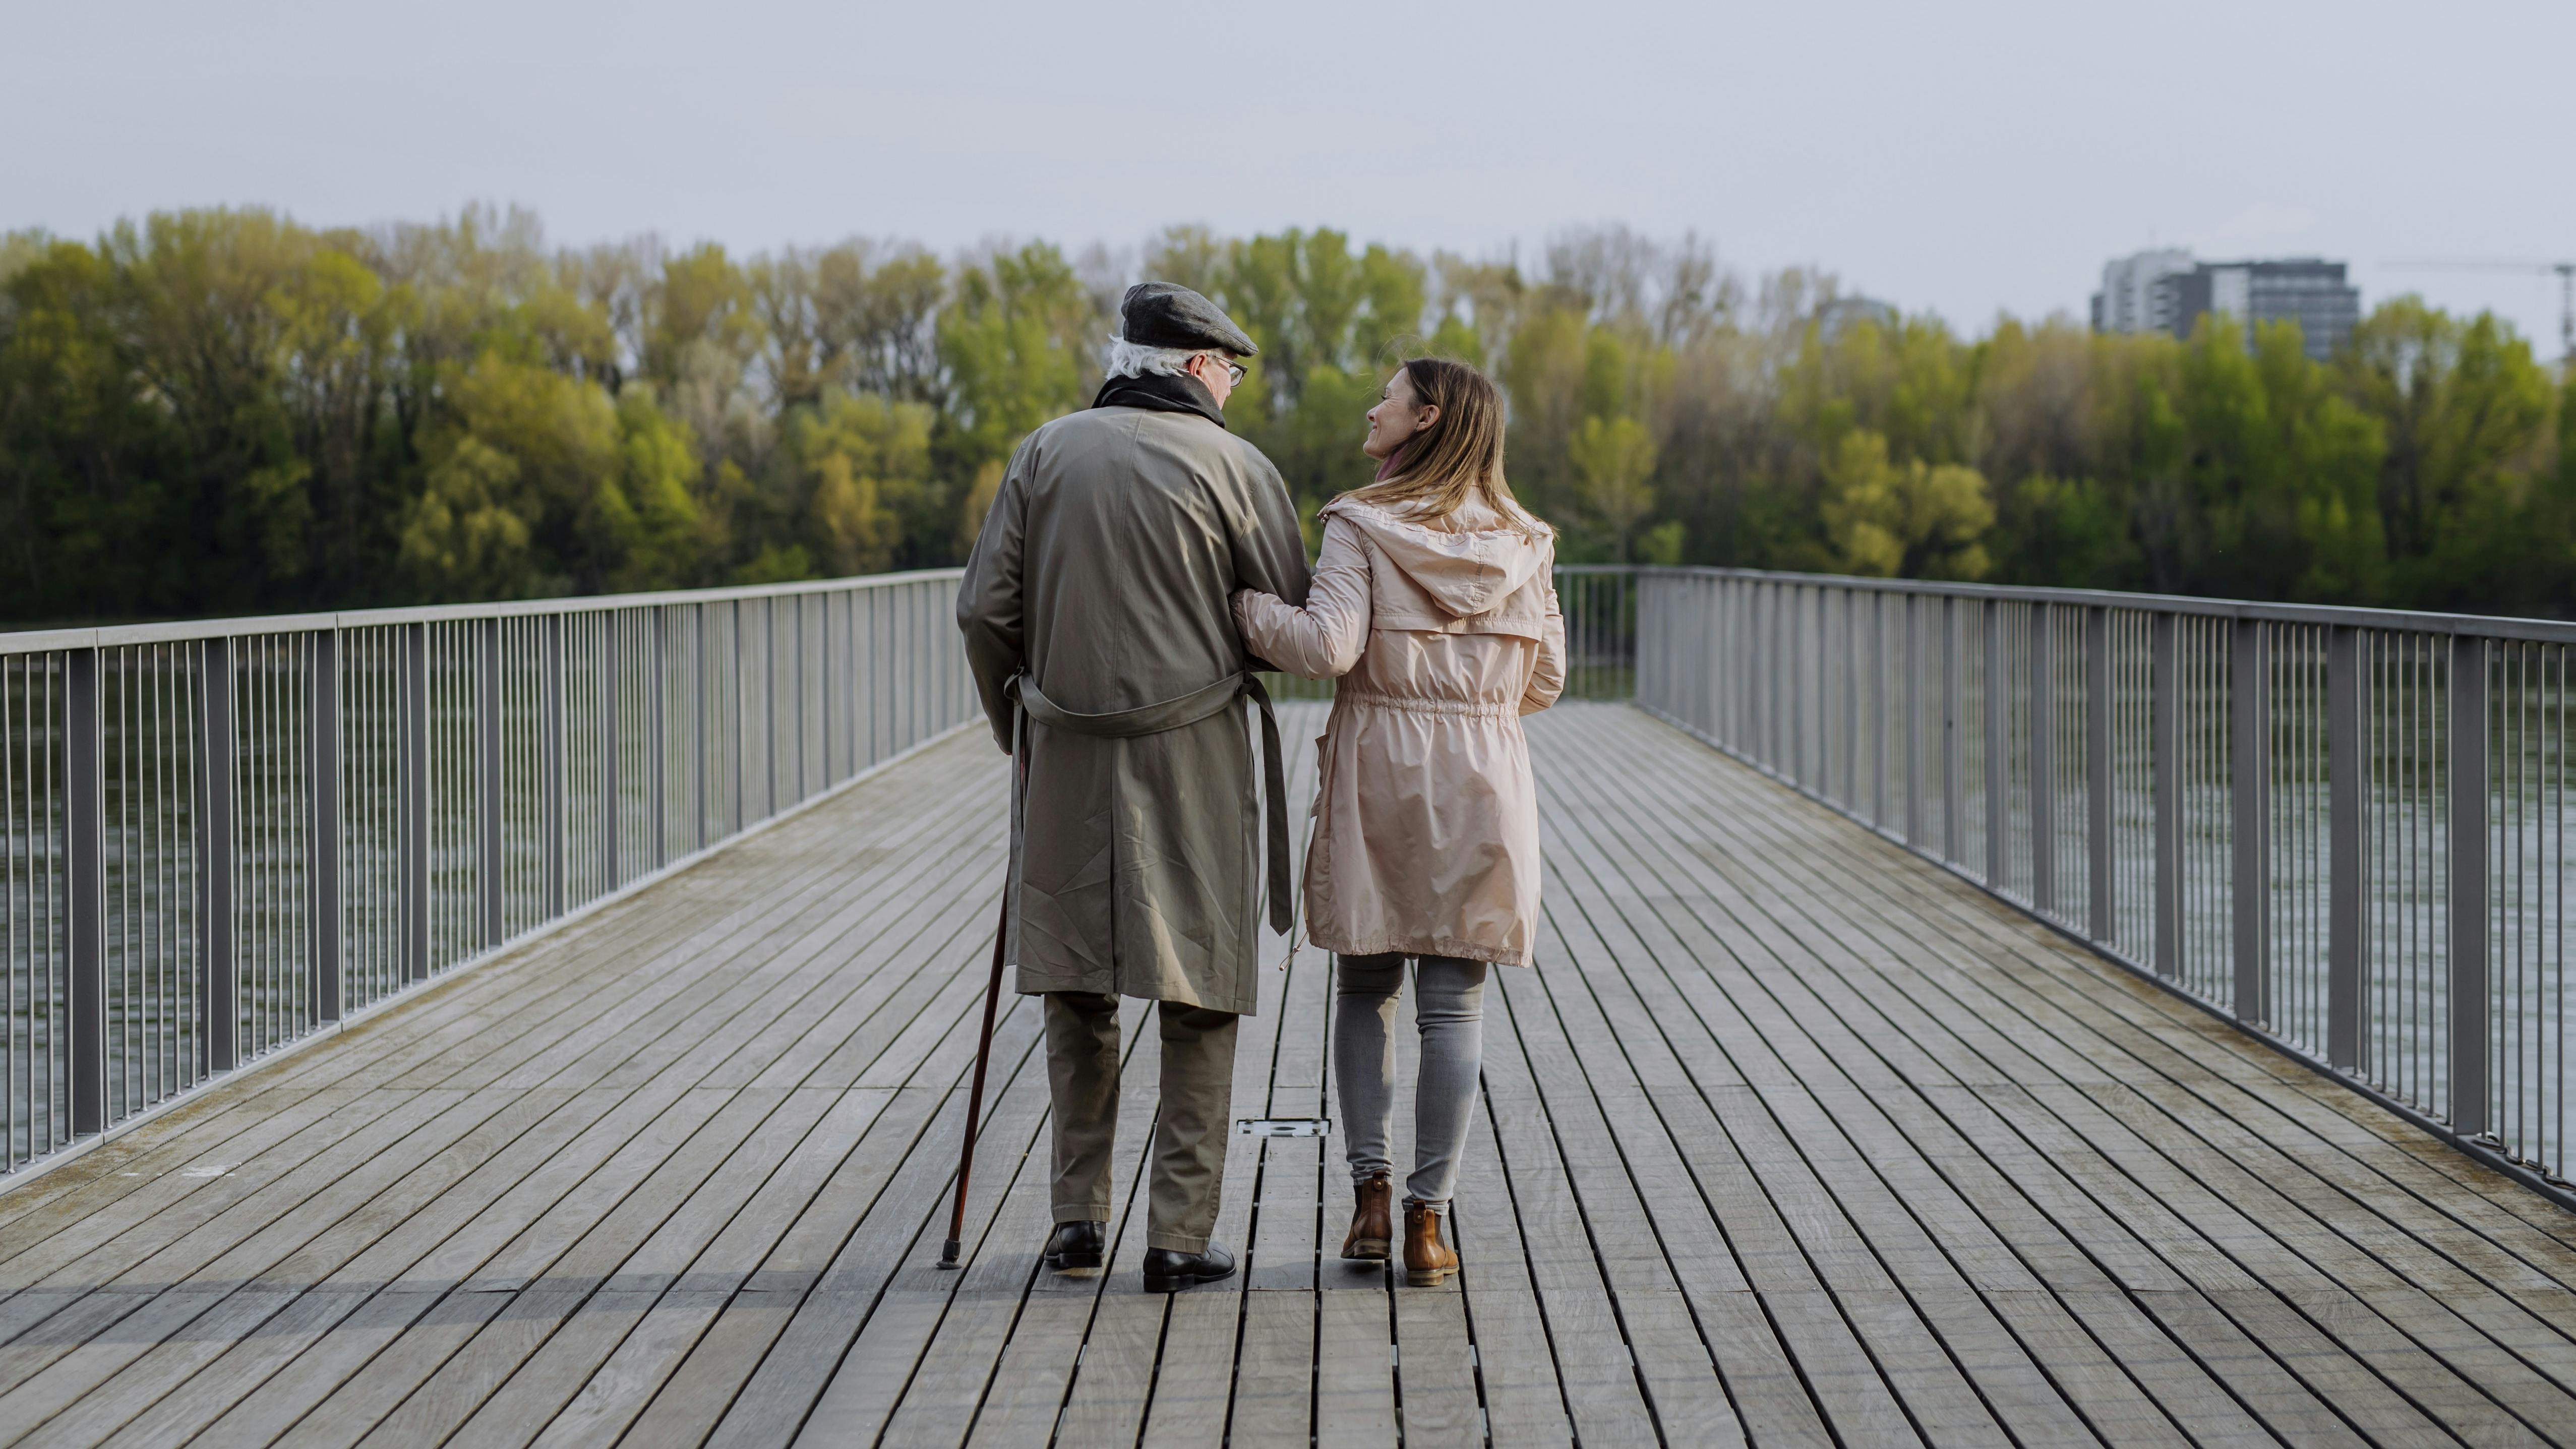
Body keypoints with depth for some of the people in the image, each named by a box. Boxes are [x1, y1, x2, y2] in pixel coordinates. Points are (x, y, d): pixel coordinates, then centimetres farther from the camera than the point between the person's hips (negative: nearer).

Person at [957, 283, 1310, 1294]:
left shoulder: (1046, 453, 5)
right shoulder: (1233, 465, -3)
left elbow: (985, 608, 3)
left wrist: (1017, 727, 16)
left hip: (1067, 756, 3)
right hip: (1195, 755, -3)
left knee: (1077, 990, 13)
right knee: (1199, 999, 4)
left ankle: (1079, 1214, 12)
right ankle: (1180, 1235, 2)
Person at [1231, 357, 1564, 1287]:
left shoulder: (1360, 528, -7)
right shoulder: (1521, 542, 5)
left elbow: (1326, 647, -17)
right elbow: (1545, 680, 9)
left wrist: (1241, 603, -4)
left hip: (1377, 771, -2)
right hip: (1481, 777, 2)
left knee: (1364, 988, 13)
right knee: (1453, 1002, 3)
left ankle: (1370, 1193, 6)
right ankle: (1427, 1219, 2)